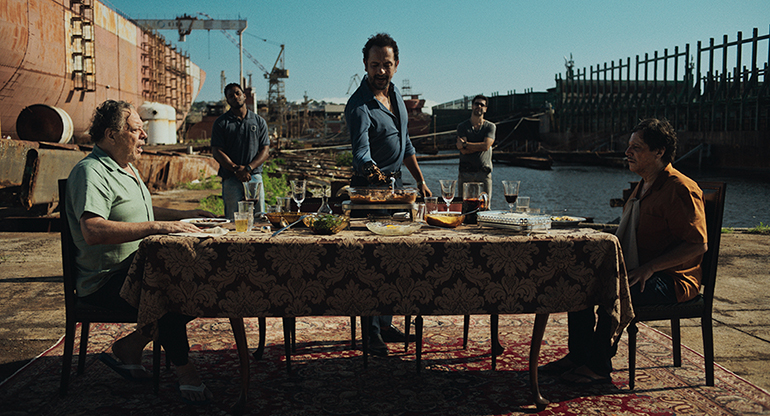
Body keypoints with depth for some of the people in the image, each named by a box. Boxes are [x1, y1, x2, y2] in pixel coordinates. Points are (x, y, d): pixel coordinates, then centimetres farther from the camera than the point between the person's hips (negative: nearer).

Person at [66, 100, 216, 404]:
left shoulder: (127, 169, 18)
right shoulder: (90, 172, -16)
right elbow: (93, 230, -32)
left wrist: (182, 215, 22)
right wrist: (157, 226, -33)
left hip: (136, 270, 10)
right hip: (105, 282, -10)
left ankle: (132, 345, 4)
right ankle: (184, 370, -11)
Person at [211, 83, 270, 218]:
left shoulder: (259, 122, 12)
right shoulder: (221, 123, 6)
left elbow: (265, 151, 5)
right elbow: (217, 152, -1)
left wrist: (248, 168, -11)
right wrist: (236, 169, -14)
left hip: (254, 176, 2)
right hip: (231, 178, -2)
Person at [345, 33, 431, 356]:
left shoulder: (394, 93, 7)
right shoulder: (359, 106, -19)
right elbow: (360, 149, -35)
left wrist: (420, 180, 13)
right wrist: (371, 169, -55)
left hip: (395, 184, 8)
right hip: (369, 188, -8)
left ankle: (386, 323, 24)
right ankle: (372, 332, 2)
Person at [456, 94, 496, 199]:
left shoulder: (490, 126, 7)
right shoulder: (462, 126, 6)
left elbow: (486, 146, -10)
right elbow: (464, 151, -6)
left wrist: (465, 144, -7)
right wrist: (480, 146, -8)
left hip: (484, 172, 0)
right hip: (465, 173, 0)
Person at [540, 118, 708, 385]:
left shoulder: (681, 189, -16)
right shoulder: (643, 187, 15)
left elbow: (698, 244, -22)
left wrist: (648, 268, -26)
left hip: (672, 280, -10)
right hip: (637, 270, 10)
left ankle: (600, 367, -15)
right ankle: (578, 355, 5)